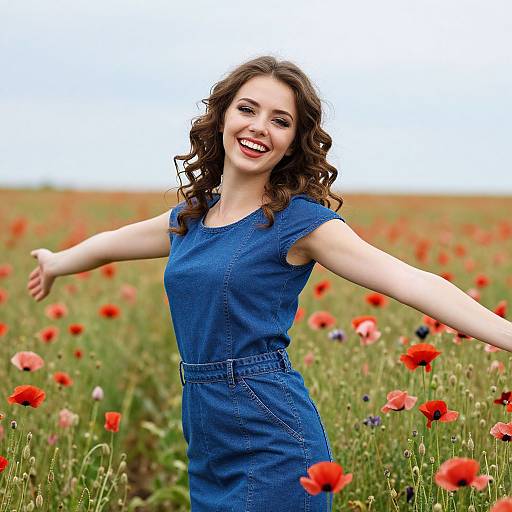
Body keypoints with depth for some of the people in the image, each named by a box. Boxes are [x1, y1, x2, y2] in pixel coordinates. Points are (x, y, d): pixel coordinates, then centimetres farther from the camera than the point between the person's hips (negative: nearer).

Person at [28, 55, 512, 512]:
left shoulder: (299, 220, -9)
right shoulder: (188, 217, 10)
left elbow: (409, 281, -19)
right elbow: (111, 243, 30)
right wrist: (56, 263, 47)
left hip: (272, 440, -6)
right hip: (206, 442, 7)